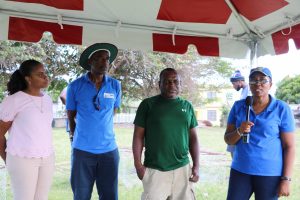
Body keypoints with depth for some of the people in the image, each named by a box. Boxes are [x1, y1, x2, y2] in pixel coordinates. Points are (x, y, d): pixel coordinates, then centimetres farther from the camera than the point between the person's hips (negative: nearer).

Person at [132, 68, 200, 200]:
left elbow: (193, 137, 10)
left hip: (182, 169, 3)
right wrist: (138, 164, -6)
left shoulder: (187, 106, 7)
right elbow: (138, 136, -1)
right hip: (154, 170, -3)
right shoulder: (148, 104, -2)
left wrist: (196, 165, 5)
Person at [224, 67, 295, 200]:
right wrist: (239, 131, -17)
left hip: (270, 173, -2)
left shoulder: (282, 109, -5)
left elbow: (289, 146, -5)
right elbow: (228, 140, 3)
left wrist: (286, 179, -9)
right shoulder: (238, 106, 2)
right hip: (240, 170, 2)